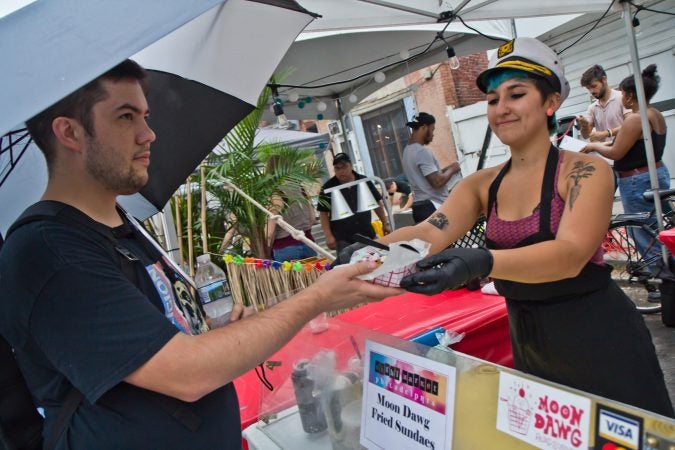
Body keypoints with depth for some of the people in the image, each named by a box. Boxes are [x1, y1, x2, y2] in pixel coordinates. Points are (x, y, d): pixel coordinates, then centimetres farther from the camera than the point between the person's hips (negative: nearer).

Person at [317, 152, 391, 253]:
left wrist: (385, 223, 10)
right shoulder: (328, 187, -3)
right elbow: (323, 213, -3)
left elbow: (377, 202, 12)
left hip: (367, 234, 3)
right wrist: (328, 236, -10)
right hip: (343, 239, -2)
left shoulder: (364, 181, 3)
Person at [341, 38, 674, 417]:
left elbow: (571, 255, -27)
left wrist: (481, 262, -44)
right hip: (528, 344, 5)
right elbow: (430, 233, -11)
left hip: (599, 341, -4)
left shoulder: (586, 171, -12)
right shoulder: (483, 184, 2)